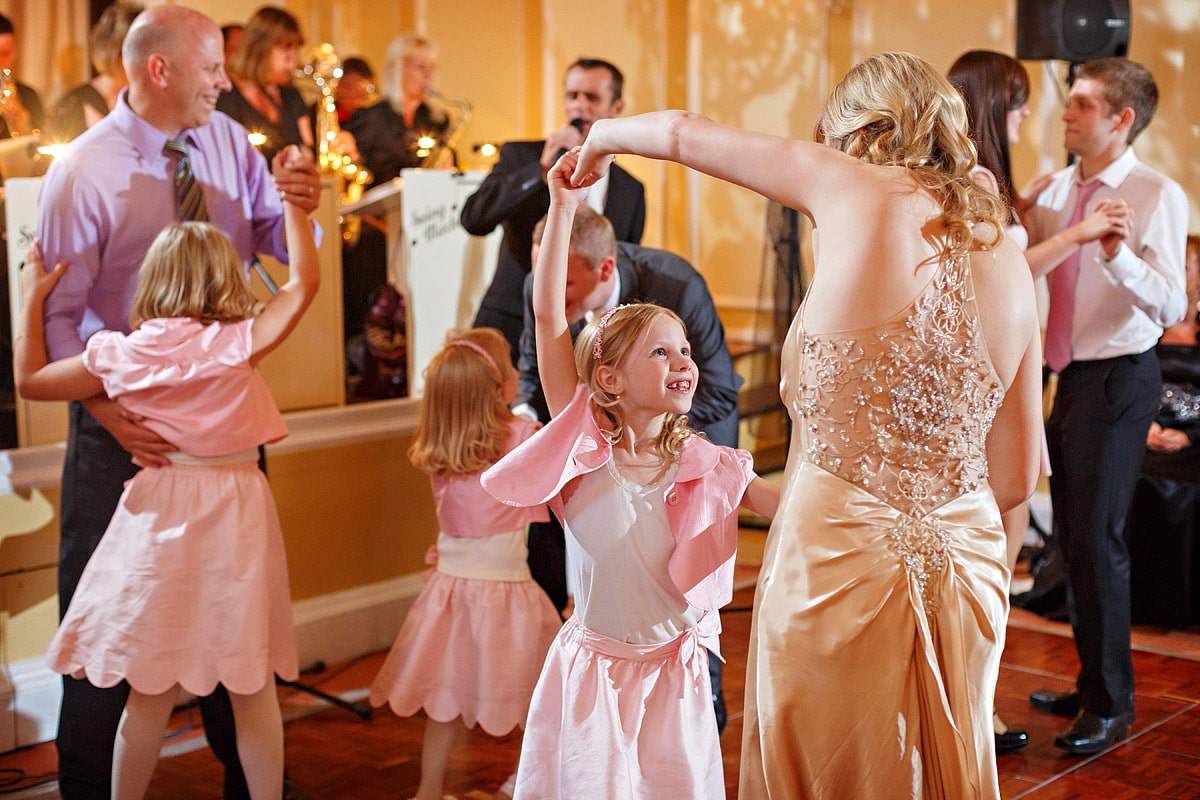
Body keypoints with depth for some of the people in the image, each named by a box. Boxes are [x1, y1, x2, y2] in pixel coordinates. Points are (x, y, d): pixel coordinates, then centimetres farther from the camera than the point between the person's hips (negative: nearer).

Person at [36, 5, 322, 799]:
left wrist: (296, 204, -14)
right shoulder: (82, 173, -12)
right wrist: (108, 413, -25)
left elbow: (278, 247, 9)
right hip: (128, 416, -5)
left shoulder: (229, 141, 3)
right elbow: (57, 315, -13)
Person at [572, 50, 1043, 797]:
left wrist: (603, 136, 27)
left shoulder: (858, 189, -5)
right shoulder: (1011, 261, 7)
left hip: (837, 560, -5)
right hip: (965, 569, 5)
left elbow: (685, 132, 7)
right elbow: (1015, 478, 10)